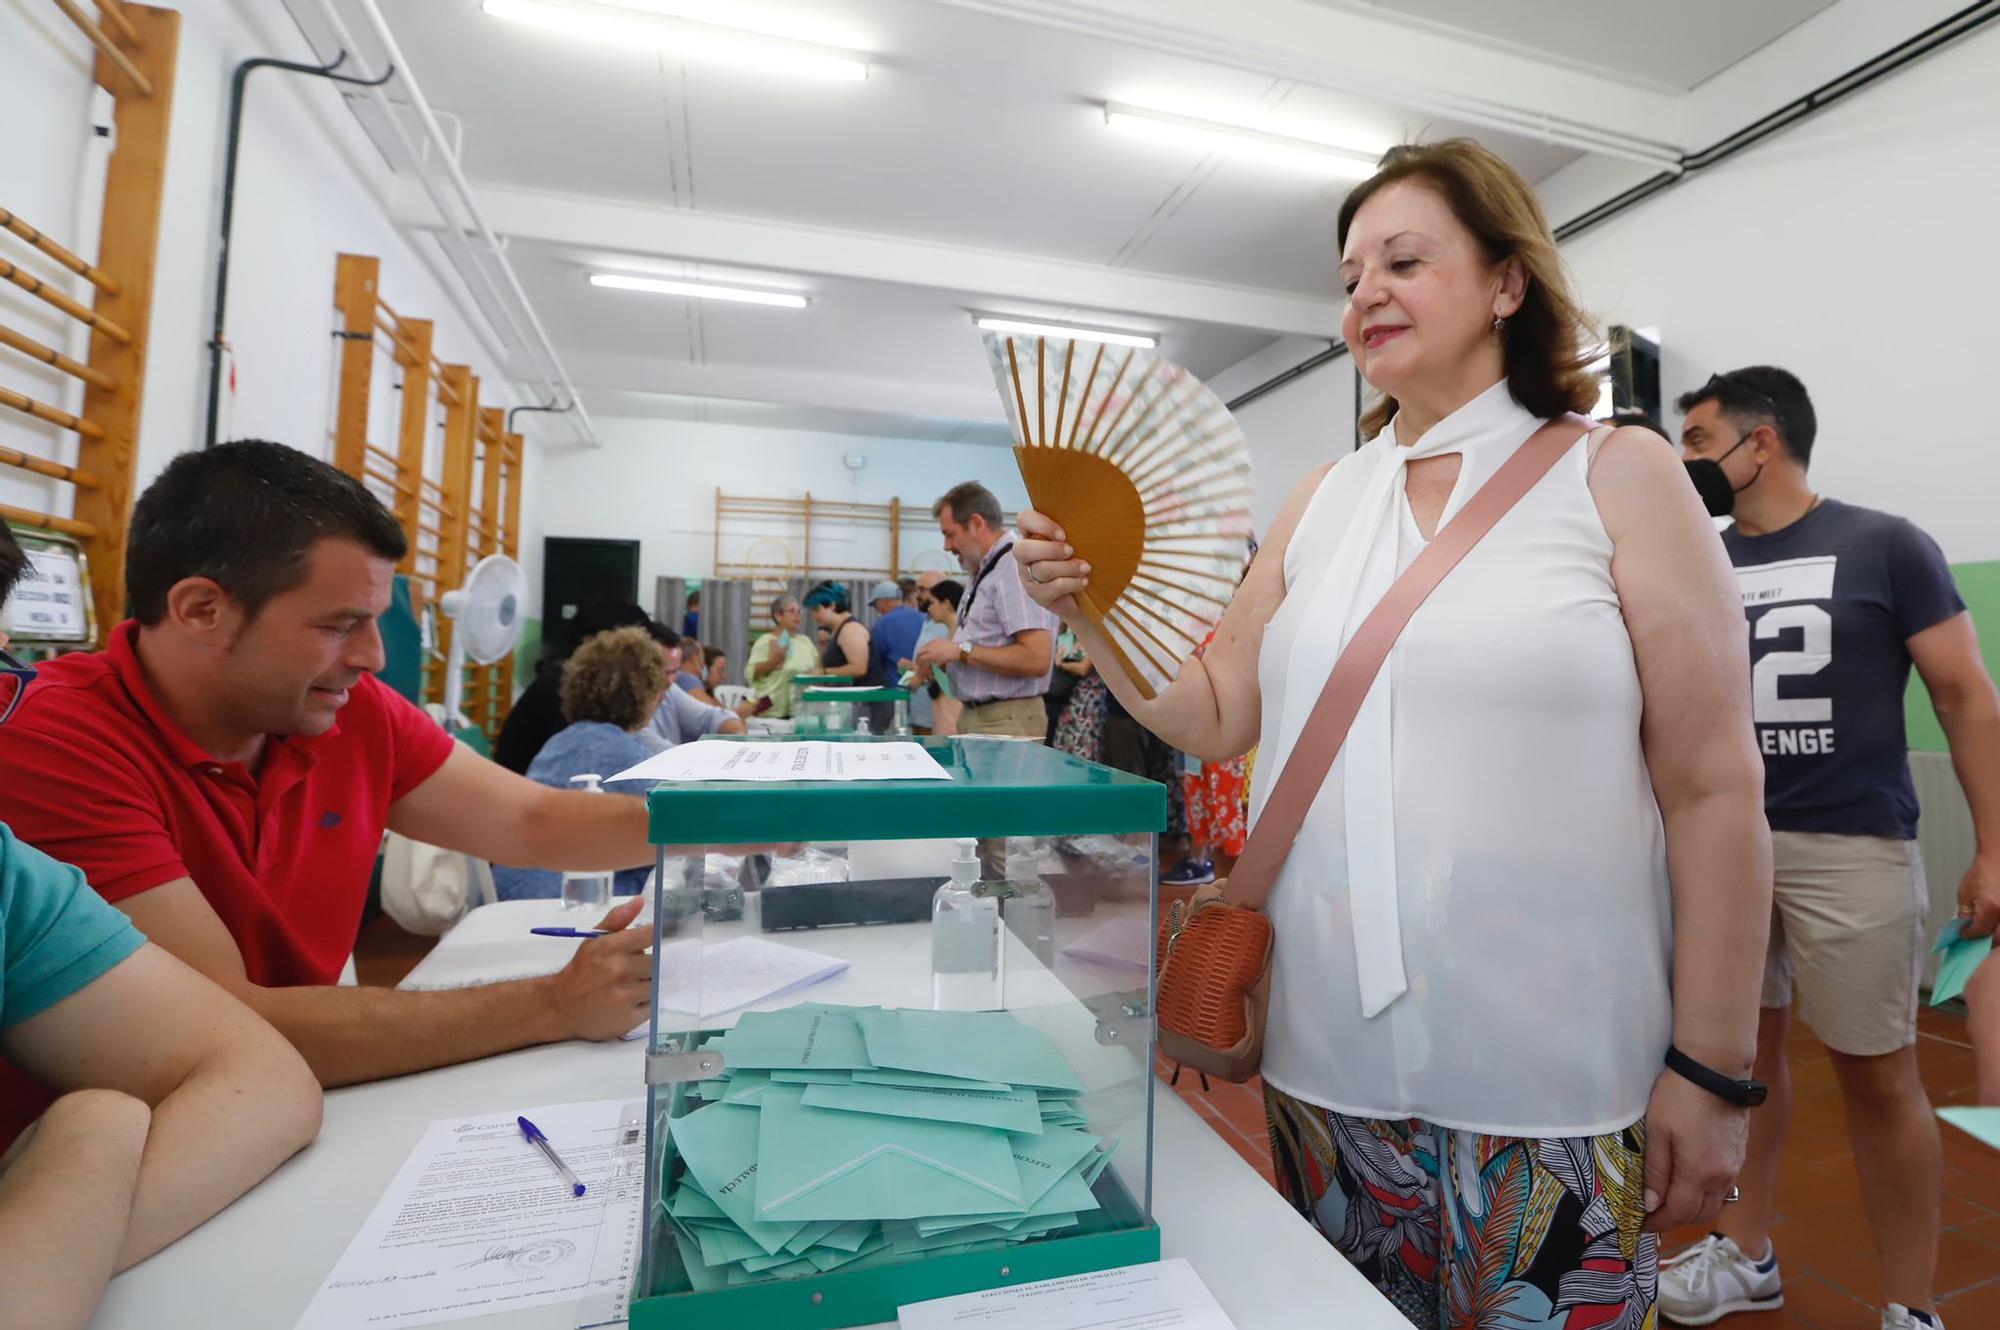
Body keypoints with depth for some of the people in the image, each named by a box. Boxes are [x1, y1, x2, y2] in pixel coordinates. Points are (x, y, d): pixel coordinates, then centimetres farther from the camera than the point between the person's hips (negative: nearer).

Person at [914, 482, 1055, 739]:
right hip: (974, 716, 8)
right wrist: (943, 660, 3)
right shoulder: (983, 572, 12)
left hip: (1007, 721, -8)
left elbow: (1036, 659, -24)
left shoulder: (1019, 568, -16)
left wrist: (962, 651, -19)